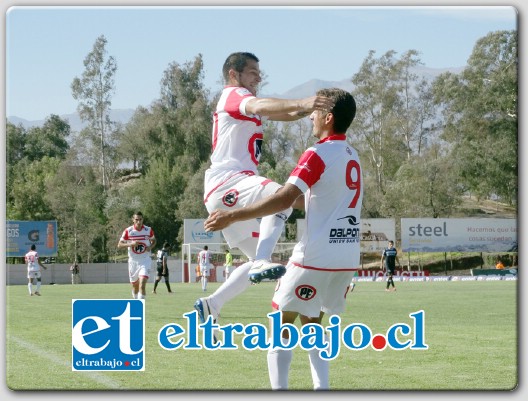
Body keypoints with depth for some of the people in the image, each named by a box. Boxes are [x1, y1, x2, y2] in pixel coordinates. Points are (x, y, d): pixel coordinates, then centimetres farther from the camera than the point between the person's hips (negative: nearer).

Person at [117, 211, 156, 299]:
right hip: (133, 261, 1)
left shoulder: (148, 230, -3)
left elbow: (154, 241, 15)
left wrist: (150, 247, -7)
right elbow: (119, 245, -3)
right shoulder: (128, 231, -5)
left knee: (142, 285, -18)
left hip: (145, 261, -1)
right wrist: (131, 244, -21)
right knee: (135, 286, 13)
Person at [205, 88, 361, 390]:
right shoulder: (352, 156, 12)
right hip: (348, 259, 7)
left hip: (316, 257, -7)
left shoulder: (318, 155, -13)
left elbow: (285, 199, -23)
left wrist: (233, 216, -23)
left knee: (282, 323, 4)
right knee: (312, 324, 20)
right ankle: (322, 387, 10)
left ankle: (279, 389, -4)